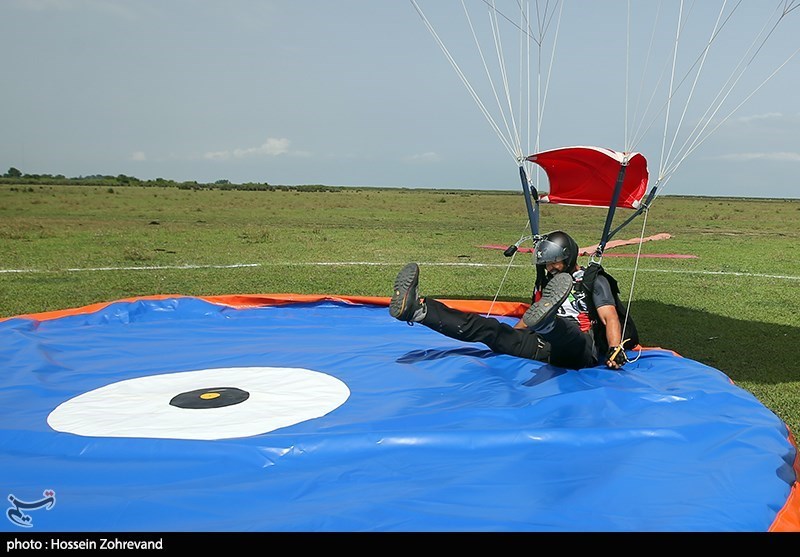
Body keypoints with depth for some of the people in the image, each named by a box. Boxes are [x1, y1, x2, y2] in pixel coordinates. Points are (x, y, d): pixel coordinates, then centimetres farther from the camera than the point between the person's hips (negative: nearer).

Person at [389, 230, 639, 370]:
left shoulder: (594, 280, 9)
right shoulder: (547, 283, 27)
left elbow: (609, 317, -4)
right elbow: (527, 321, 35)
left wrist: (616, 350, -19)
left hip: (580, 350, -4)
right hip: (547, 349, 4)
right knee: (490, 329, -15)